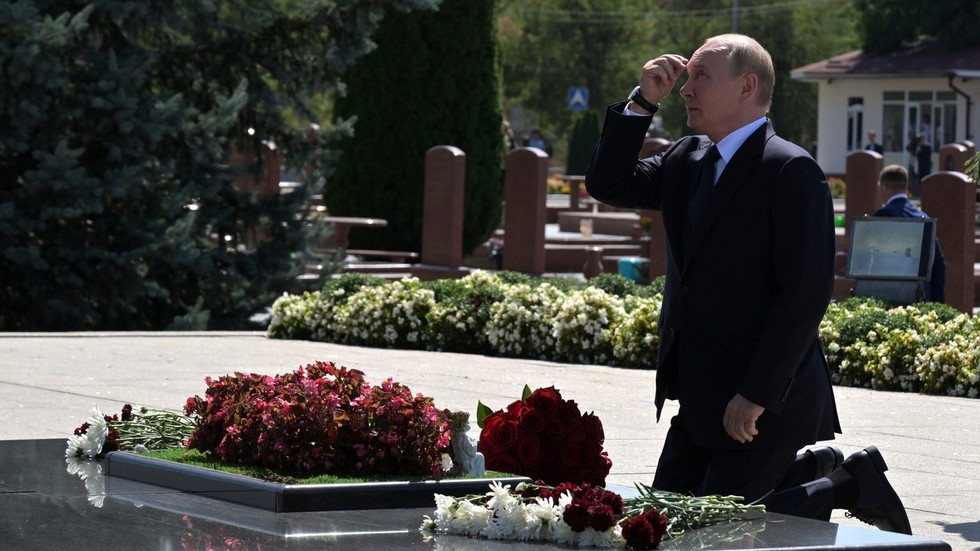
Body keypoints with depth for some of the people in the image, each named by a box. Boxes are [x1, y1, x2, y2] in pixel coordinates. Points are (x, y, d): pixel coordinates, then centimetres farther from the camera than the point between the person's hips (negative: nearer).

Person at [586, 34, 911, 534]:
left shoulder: (791, 170, -15)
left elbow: (806, 294, -20)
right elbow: (608, 185, 12)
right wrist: (642, 102, 0)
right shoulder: (687, 160, 11)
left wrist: (756, 395, -22)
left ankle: (849, 485, 9)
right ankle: (811, 469, 23)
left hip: (765, 400, -9)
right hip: (701, 398, 9)